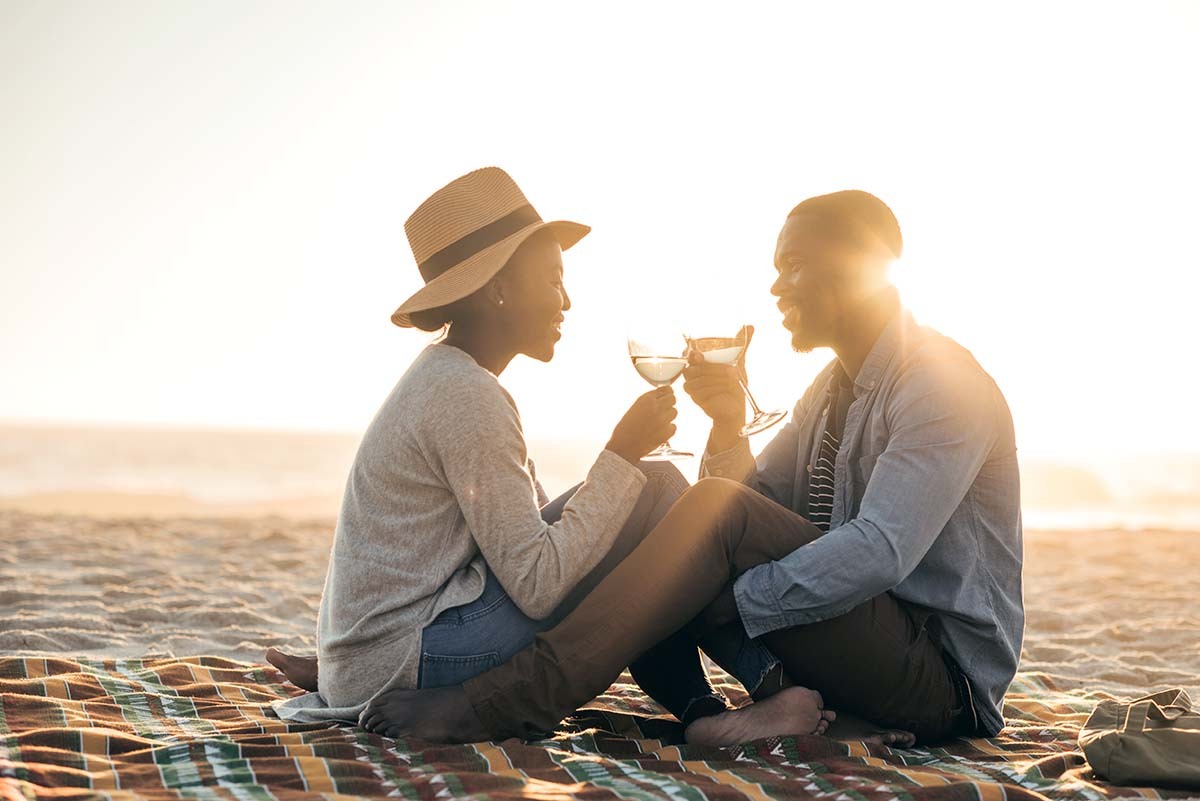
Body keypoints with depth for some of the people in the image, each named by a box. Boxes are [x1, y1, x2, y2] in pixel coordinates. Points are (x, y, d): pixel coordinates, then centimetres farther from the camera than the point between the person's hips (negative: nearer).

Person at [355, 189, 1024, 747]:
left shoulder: (944, 384, -14)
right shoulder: (837, 385, 16)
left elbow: (877, 555, -28)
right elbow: (754, 502, 10)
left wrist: (722, 602, -26)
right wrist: (729, 428, -9)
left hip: (943, 675, -9)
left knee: (721, 514, -28)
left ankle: (511, 702, -29)